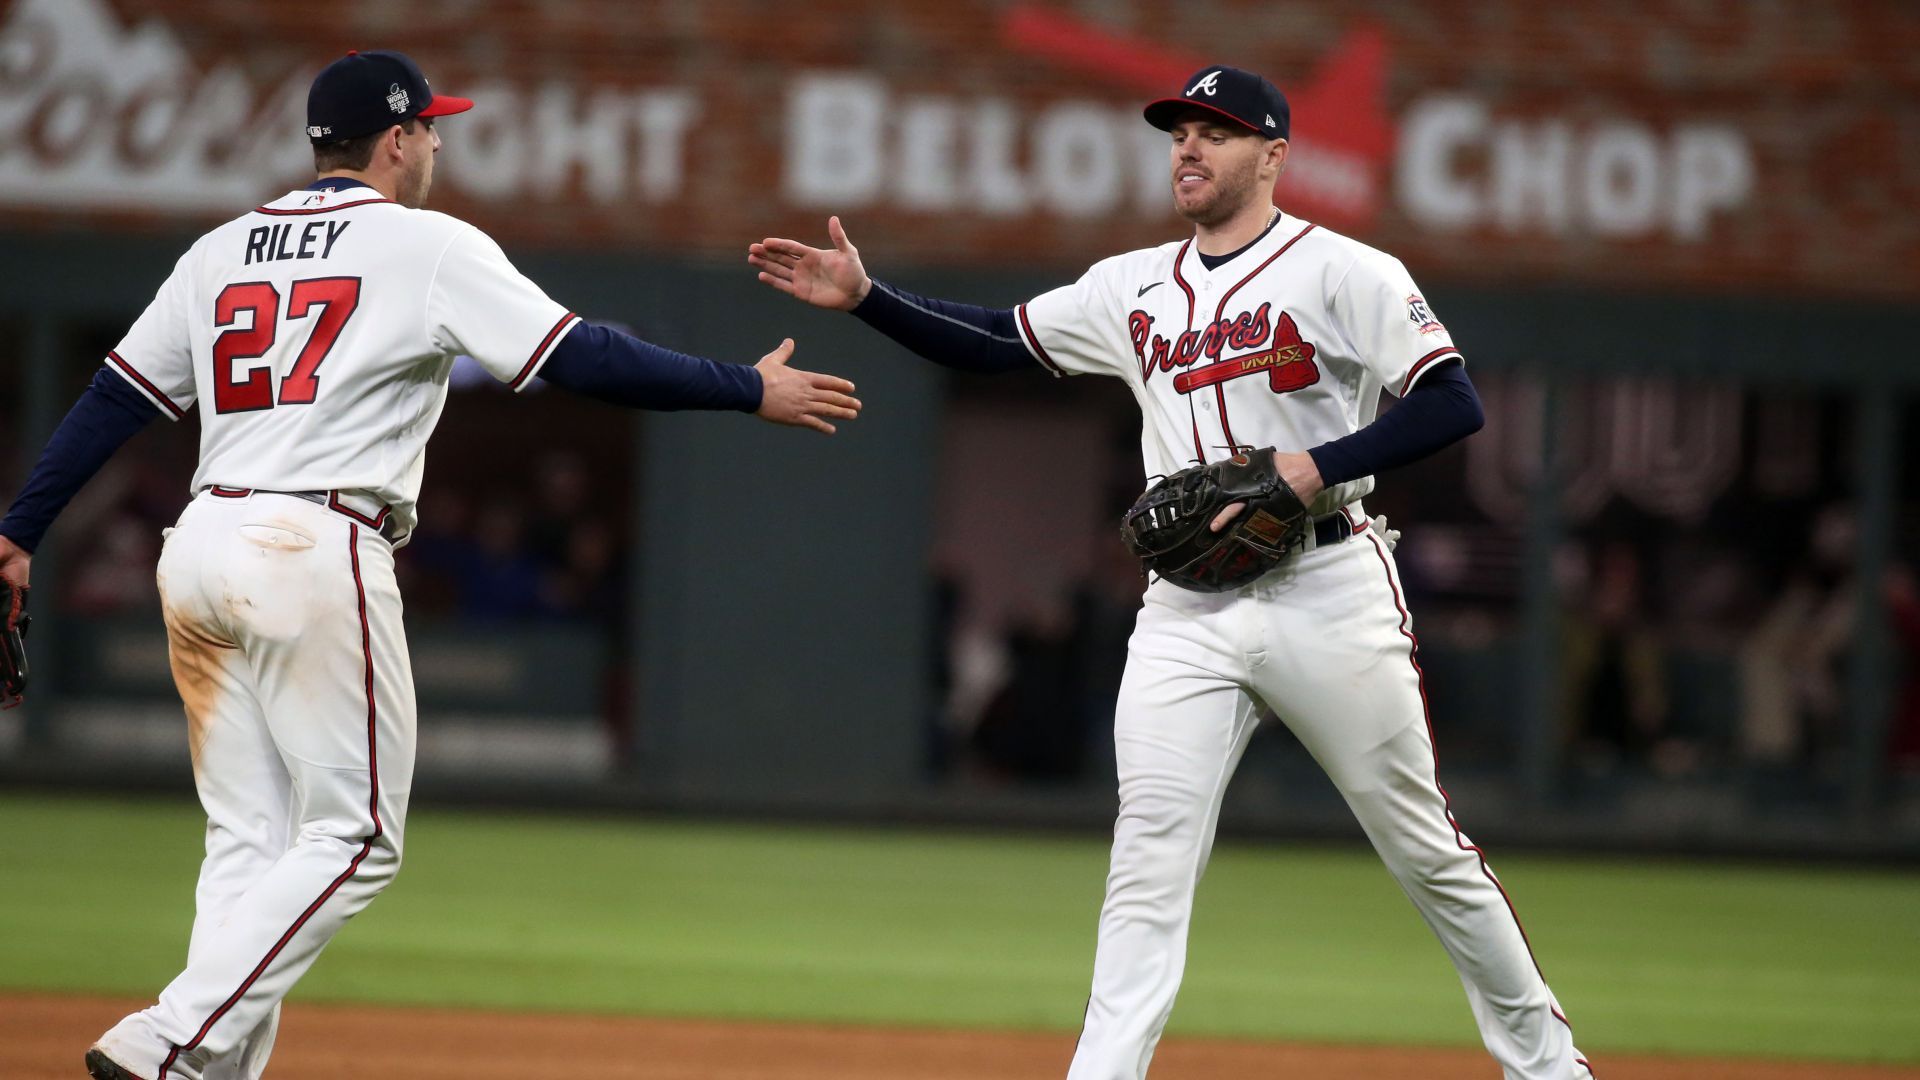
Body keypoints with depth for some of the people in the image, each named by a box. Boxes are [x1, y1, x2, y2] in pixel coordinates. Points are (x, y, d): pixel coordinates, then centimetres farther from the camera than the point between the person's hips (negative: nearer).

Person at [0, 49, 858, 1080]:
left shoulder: (221, 251, 16)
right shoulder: (431, 247, -1)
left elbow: (113, 400, 14)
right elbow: (587, 359, -5)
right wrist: (752, 390, 2)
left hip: (201, 547, 7)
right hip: (315, 553, -7)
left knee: (250, 839, 12)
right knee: (354, 838, -2)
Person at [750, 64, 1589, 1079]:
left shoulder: (1344, 272, -5)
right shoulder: (1136, 287, 12)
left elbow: (1453, 405, -12)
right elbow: (993, 342, 15)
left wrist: (1311, 468, -21)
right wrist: (865, 297, 1)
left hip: (1326, 594, -4)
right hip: (1188, 611, 4)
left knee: (1423, 846, 4)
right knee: (1149, 853, -7)